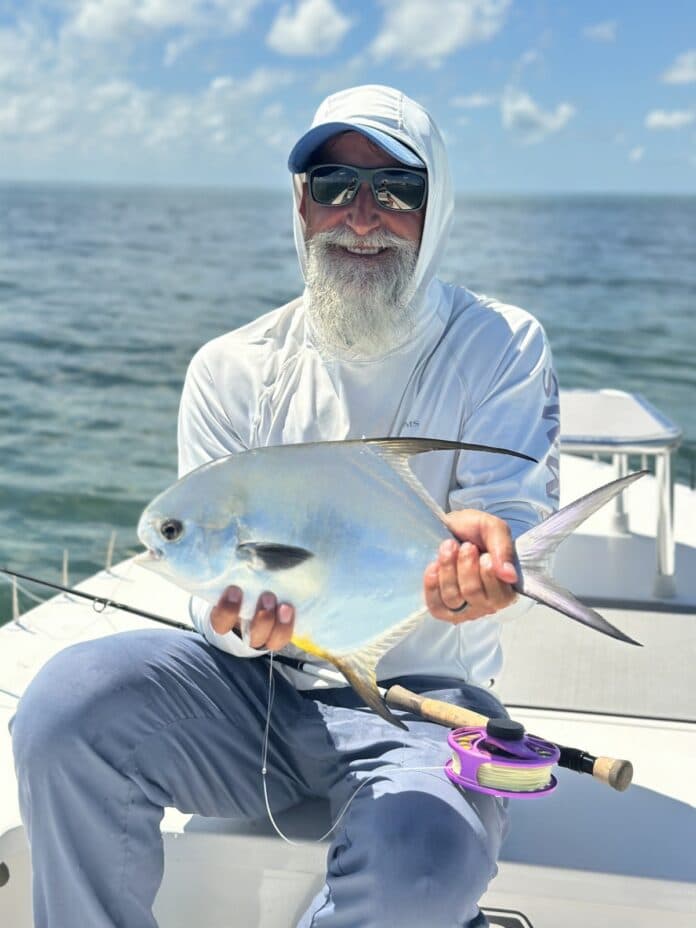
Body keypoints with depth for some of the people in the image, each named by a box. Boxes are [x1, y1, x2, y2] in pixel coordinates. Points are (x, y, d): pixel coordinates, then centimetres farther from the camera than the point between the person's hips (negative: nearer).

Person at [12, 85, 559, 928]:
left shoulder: (500, 347, -2)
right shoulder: (232, 370, 2)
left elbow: (514, 518, -12)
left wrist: (480, 555, -37)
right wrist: (238, 613, -27)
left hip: (422, 702, -1)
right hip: (258, 686, 2)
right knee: (67, 704, -25)